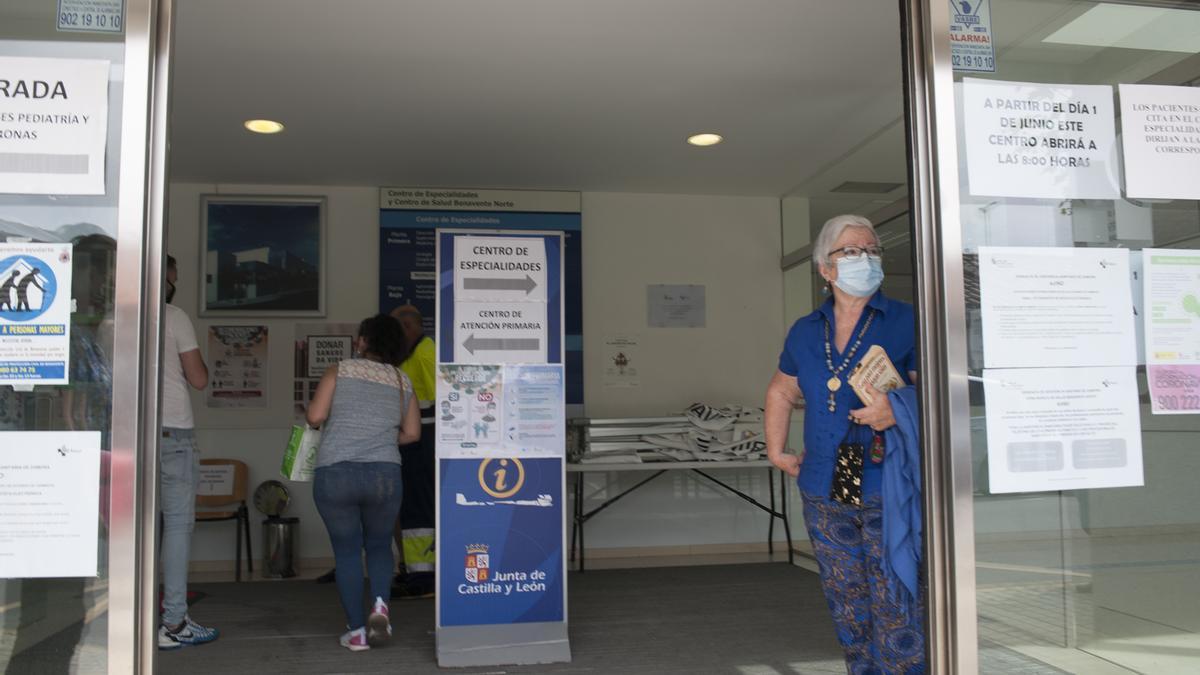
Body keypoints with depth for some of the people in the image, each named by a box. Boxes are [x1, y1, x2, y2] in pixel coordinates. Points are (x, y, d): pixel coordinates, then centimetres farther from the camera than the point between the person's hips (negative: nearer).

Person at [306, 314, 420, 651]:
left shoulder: (340, 370, 1)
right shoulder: (403, 381, 9)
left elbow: (315, 416, -5)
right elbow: (412, 433, 9)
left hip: (334, 473, -1)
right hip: (384, 474, 2)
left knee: (346, 550, 10)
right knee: (379, 544, 19)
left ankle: (357, 631, 9)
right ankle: (380, 604, -5)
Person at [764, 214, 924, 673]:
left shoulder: (905, 323, -3)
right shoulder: (805, 333, 11)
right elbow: (781, 392, 24)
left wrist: (899, 410, -23)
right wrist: (776, 451, 17)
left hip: (889, 492, -4)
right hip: (826, 496, 5)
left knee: (897, 613, -4)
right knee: (850, 615, 15)